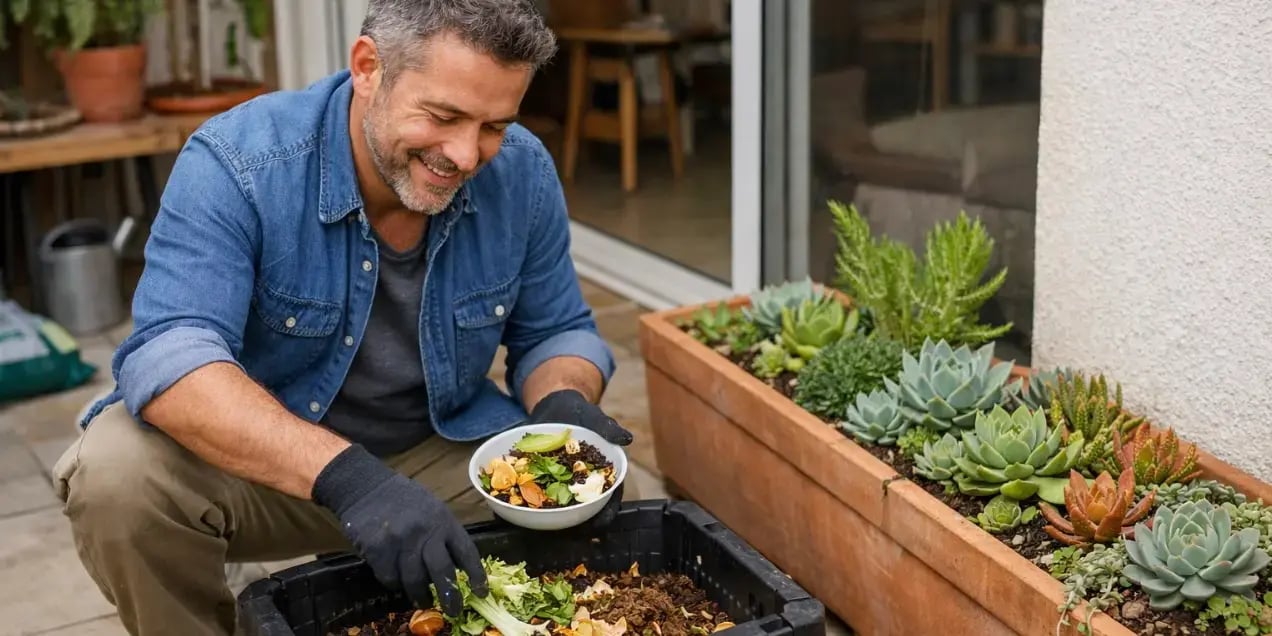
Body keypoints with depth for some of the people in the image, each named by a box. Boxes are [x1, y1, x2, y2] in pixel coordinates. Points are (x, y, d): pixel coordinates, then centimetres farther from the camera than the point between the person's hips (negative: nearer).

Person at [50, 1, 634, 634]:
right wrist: (346, 477, -49)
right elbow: (167, 357, -35)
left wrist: (563, 406, -22)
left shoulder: (523, 172, -11)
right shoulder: (237, 163, -25)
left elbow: (557, 333, 3)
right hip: (256, 456, -3)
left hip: (442, 453, 3)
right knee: (119, 473, -31)